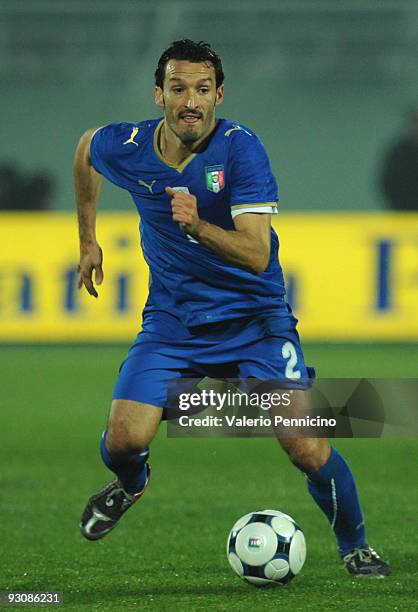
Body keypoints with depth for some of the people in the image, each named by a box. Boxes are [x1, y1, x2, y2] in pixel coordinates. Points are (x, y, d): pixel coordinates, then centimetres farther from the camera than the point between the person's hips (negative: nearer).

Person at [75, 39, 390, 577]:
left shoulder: (239, 148, -21)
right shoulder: (124, 148, -11)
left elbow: (257, 255, -28)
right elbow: (85, 149, 16)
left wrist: (198, 226, -46)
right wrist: (88, 240, 21)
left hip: (254, 317, -2)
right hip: (172, 318, 2)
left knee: (307, 449, -14)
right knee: (124, 441, -16)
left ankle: (354, 547, 14)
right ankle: (131, 485, 23)